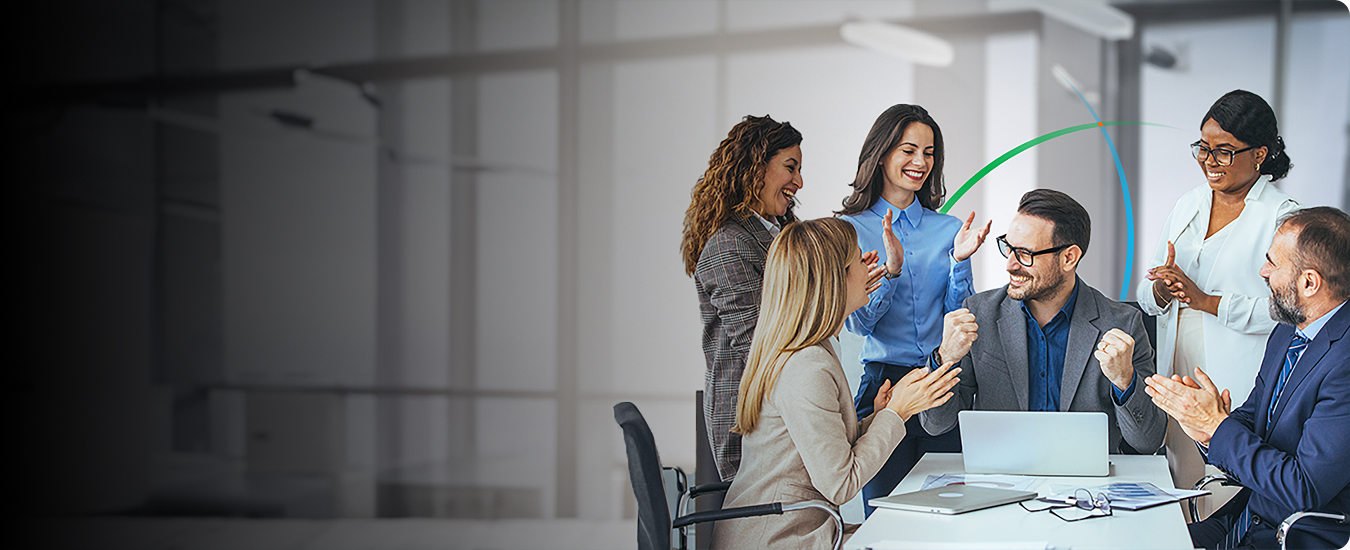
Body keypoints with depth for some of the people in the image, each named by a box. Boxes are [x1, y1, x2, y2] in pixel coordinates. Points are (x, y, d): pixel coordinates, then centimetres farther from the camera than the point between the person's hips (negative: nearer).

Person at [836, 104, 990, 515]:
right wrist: (891, 266, -20)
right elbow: (857, 321, -5)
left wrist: (959, 260, -13)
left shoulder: (948, 229, 8)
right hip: (884, 384, -2)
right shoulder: (850, 229, 1)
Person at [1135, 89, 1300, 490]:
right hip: (1176, 382, 5)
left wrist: (1206, 301, -18)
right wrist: (1161, 291, -8)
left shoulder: (1282, 217, -5)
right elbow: (1144, 295, 14)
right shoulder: (1187, 206, 14)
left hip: (1238, 394, -5)